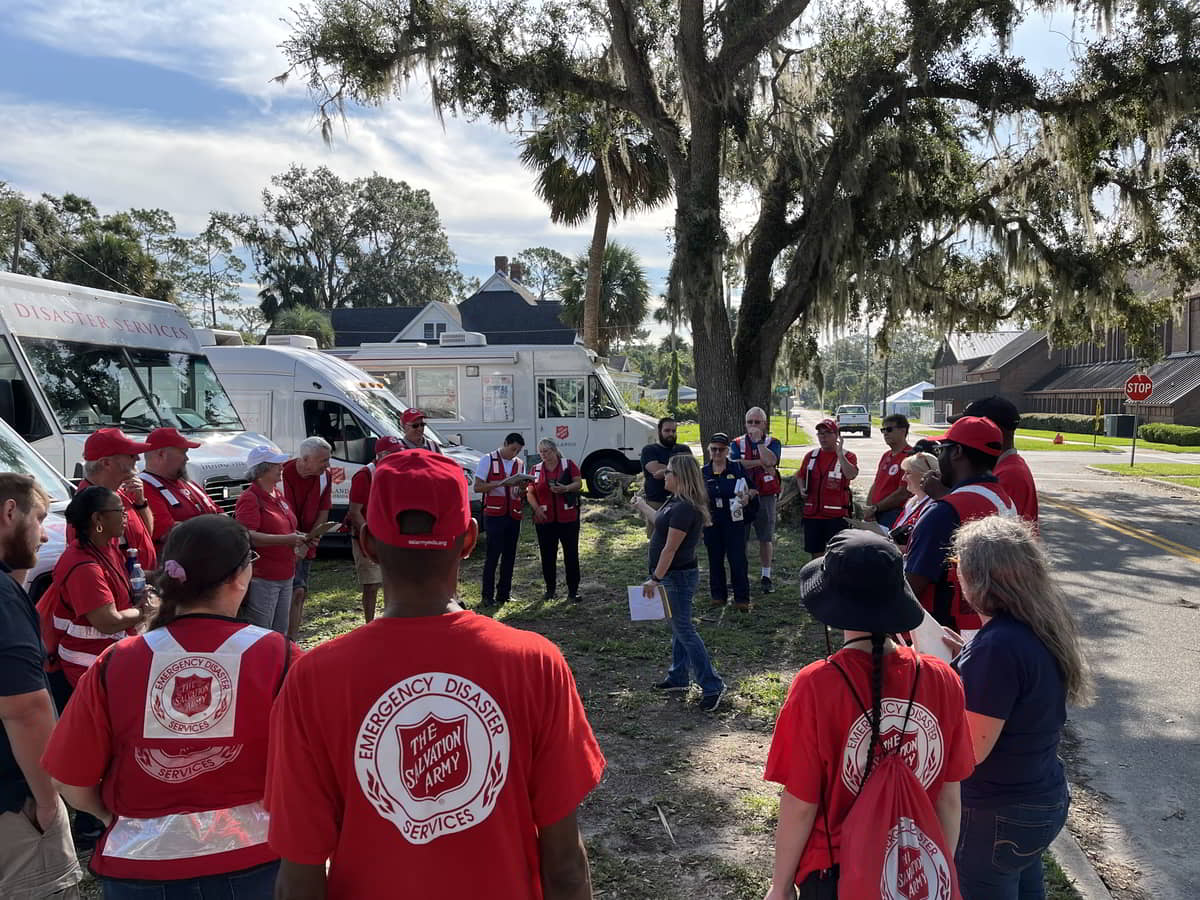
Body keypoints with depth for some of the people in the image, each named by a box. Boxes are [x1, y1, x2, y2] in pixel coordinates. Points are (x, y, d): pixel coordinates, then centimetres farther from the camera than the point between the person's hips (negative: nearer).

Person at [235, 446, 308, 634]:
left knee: (280, 633, 18)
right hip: (262, 578, -9)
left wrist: (298, 536, 8)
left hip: (285, 576, 9)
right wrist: (287, 539, -28)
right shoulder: (250, 499, -13)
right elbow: (248, 537, -25)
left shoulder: (279, 495, 13)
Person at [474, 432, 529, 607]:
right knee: (493, 555, -5)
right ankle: (488, 596, 1)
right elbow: (478, 487, -7)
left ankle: (503, 593, 15)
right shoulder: (488, 460, -1)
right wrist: (501, 483, -18)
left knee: (509, 555, 7)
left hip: (514, 516, 5)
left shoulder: (520, 463, 15)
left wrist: (522, 486, -4)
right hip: (494, 515, -5)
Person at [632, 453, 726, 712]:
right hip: (673, 575, 10)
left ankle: (712, 686, -1)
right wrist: (642, 506, 42)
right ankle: (678, 678, 31)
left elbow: (670, 548, -25)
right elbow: (661, 520, 27)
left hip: (678, 577, -10)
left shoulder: (684, 509, -25)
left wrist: (655, 579, -21)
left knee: (684, 630, -6)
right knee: (678, 628, 18)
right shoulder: (675, 501, 7)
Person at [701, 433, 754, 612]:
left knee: (738, 560, -3)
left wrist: (747, 497, -13)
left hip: (734, 521, -3)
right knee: (715, 559, 11)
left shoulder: (737, 468, 0)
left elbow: (753, 489, 6)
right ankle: (718, 595, 24)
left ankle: (741, 599, 5)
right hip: (712, 523, 3)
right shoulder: (703, 472, 6)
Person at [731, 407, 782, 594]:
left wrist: (759, 440, -13)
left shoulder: (773, 443, 4)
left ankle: (766, 576, 15)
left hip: (766, 496, -1)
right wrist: (760, 462, -13)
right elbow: (733, 464, -11)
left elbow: (771, 460, -17)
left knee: (766, 538, 5)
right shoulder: (737, 443, 8)